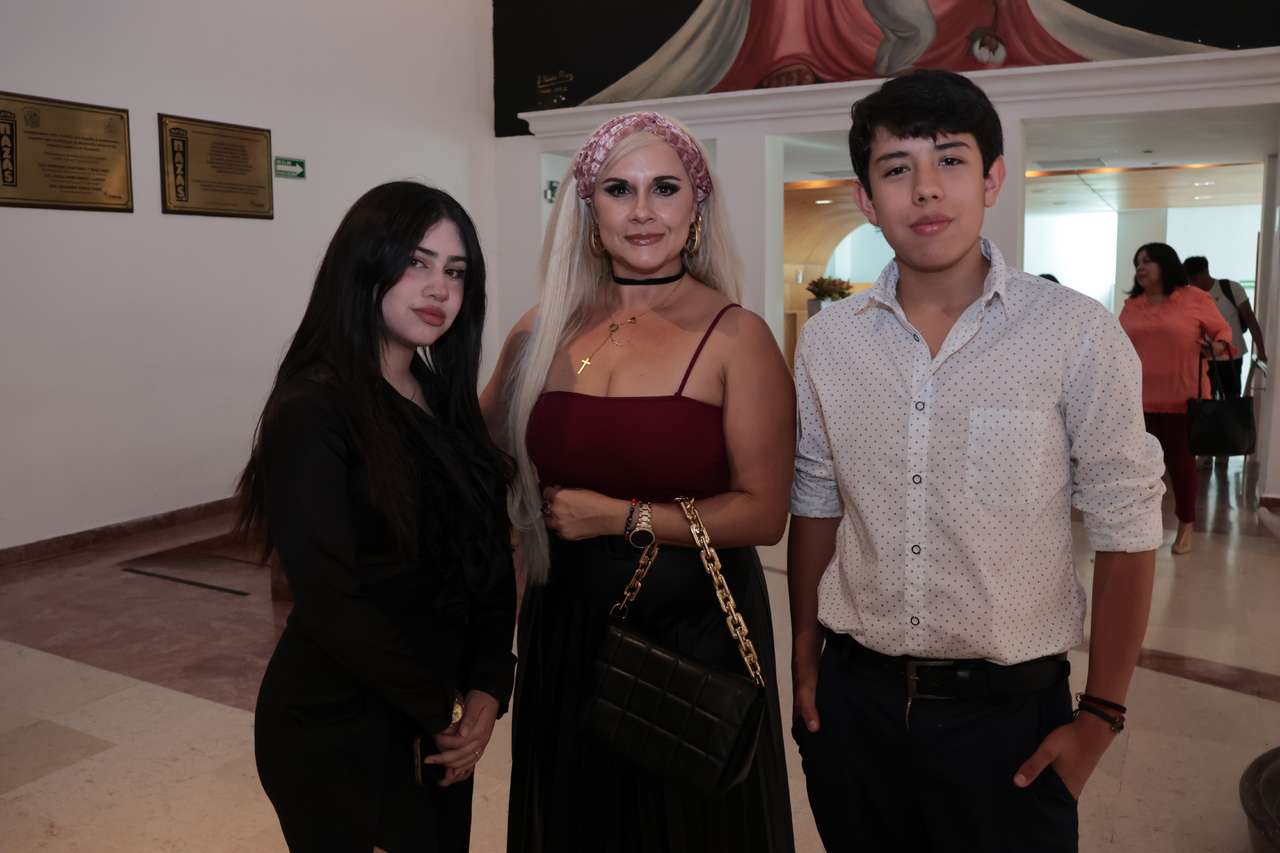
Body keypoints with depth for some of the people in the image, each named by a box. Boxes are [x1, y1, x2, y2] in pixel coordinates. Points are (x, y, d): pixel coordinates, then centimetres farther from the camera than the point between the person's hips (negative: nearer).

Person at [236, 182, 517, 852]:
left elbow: (492, 557, 4)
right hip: (337, 728, -7)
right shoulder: (312, 410, -18)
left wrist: (486, 691, -7)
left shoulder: (444, 400, 5)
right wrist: (445, 710, -12)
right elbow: (330, 602, -20)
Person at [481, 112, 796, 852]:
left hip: (692, 625, -3)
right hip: (564, 623, 4)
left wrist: (621, 518, -16)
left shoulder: (737, 338, -11)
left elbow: (764, 513, -13)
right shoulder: (546, 331, 0)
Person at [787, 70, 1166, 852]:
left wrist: (1102, 718, -6)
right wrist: (805, 659, 8)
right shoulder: (827, 341, -1)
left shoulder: (1078, 335, -11)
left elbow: (1124, 530, -7)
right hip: (855, 699, 3)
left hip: (1008, 710, -2)